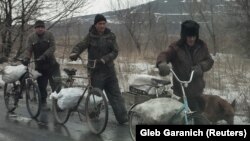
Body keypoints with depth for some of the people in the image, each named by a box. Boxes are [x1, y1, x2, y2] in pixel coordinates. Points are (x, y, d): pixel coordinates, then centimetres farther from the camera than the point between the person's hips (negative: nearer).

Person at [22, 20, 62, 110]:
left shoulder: (49, 35, -3)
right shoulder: (31, 38, 1)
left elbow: (52, 47, -13)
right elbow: (28, 49, -6)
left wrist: (44, 56, -28)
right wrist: (26, 58, -27)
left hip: (51, 64, -1)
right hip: (39, 66, 1)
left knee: (56, 84, -7)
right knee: (41, 85, 5)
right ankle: (43, 103, 18)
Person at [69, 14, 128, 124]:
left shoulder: (110, 36, 3)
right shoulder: (91, 36, -2)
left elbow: (115, 51, -3)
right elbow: (80, 46, -11)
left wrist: (104, 59, -20)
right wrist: (74, 53, -33)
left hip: (109, 70, 3)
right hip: (96, 71, -2)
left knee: (115, 94, 3)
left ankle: (122, 117, 7)